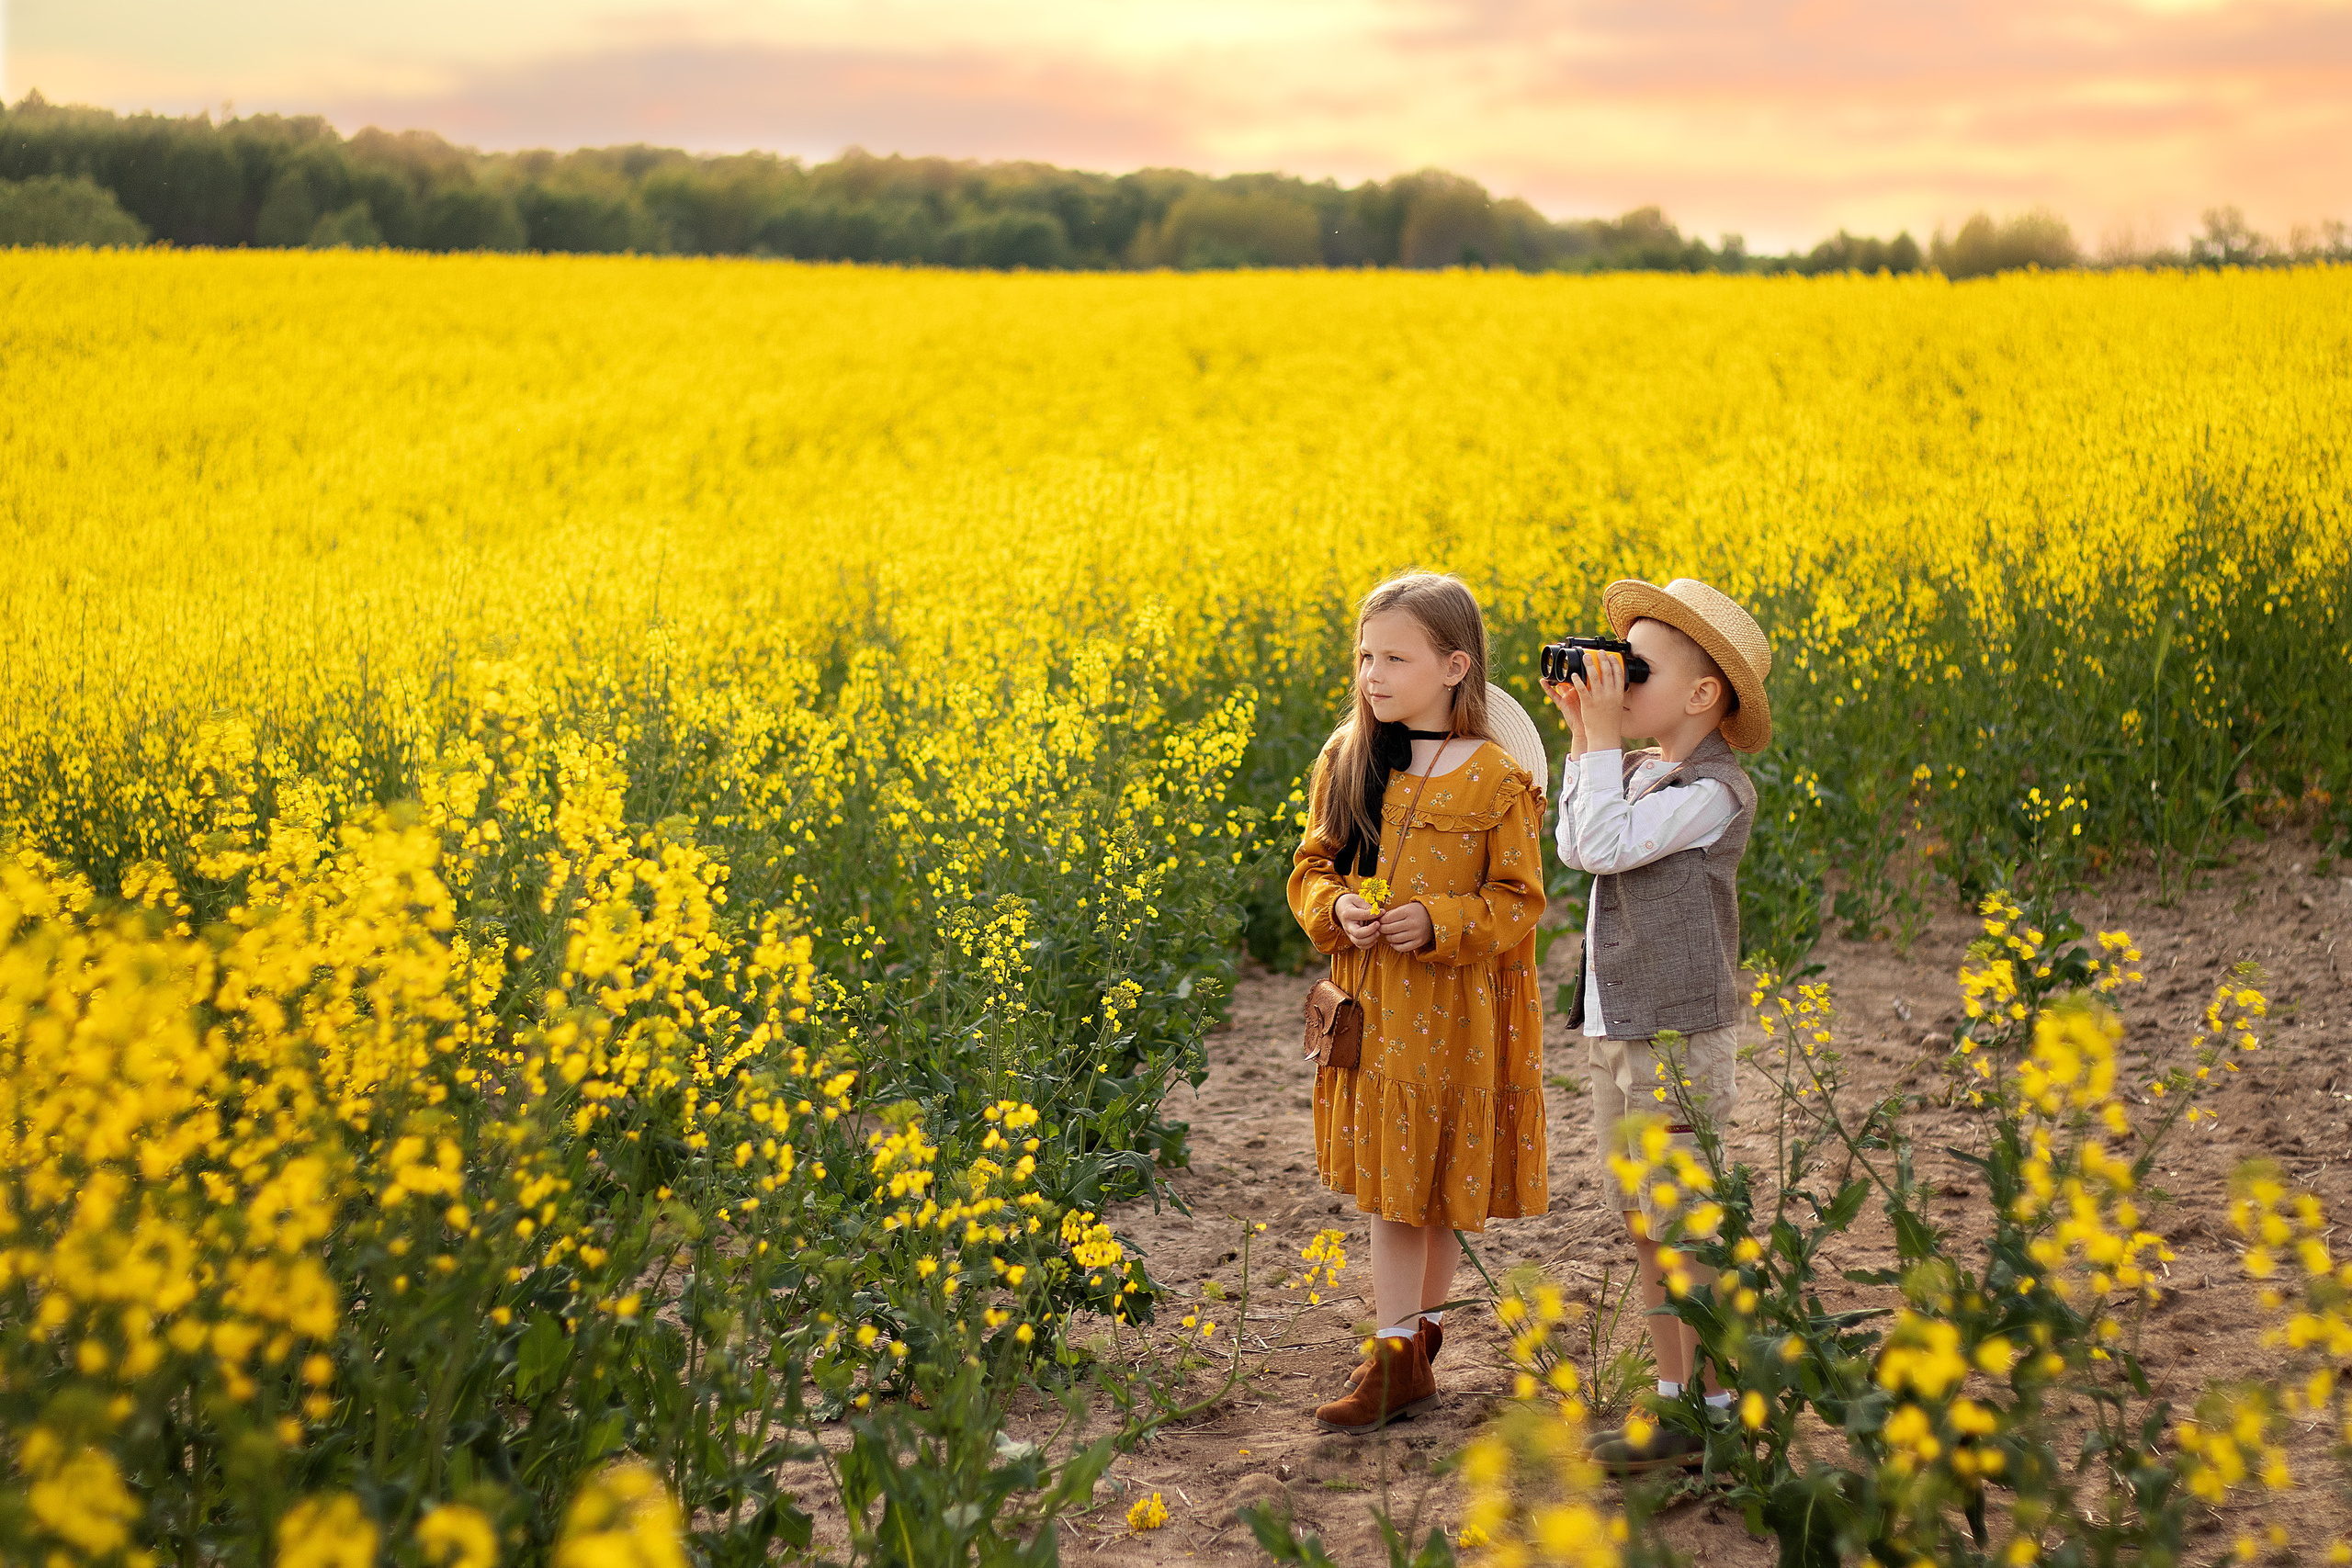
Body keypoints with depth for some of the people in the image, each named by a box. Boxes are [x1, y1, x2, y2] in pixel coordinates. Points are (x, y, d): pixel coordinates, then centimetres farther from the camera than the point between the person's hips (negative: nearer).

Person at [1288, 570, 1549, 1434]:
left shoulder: (1495, 780, -11)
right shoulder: (1345, 762, 2)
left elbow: (1517, 905, -7)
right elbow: (1310, 870, 9)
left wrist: (1438, 924, -22)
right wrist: (1336, 909, -13)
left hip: (1456, 1017, -4)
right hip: (1371, 1010, 4)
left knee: (1437, 1183, 6)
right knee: (1392, 1185, 9)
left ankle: (1399, 1355, 15)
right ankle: (1404, 1349, 19)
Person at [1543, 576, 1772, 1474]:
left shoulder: (1714, 790, -17)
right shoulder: (1639, 773, 10)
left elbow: (1605, 845, -22)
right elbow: (1574, 848, 11)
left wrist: (1603, 738, -16)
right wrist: (1583, 738, 7)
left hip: (1677, 1039, -9)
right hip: (1617, 1033, 9)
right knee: (1646, 1229, 13)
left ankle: (1717, 1415, 6)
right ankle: (1674, 1396, 23)